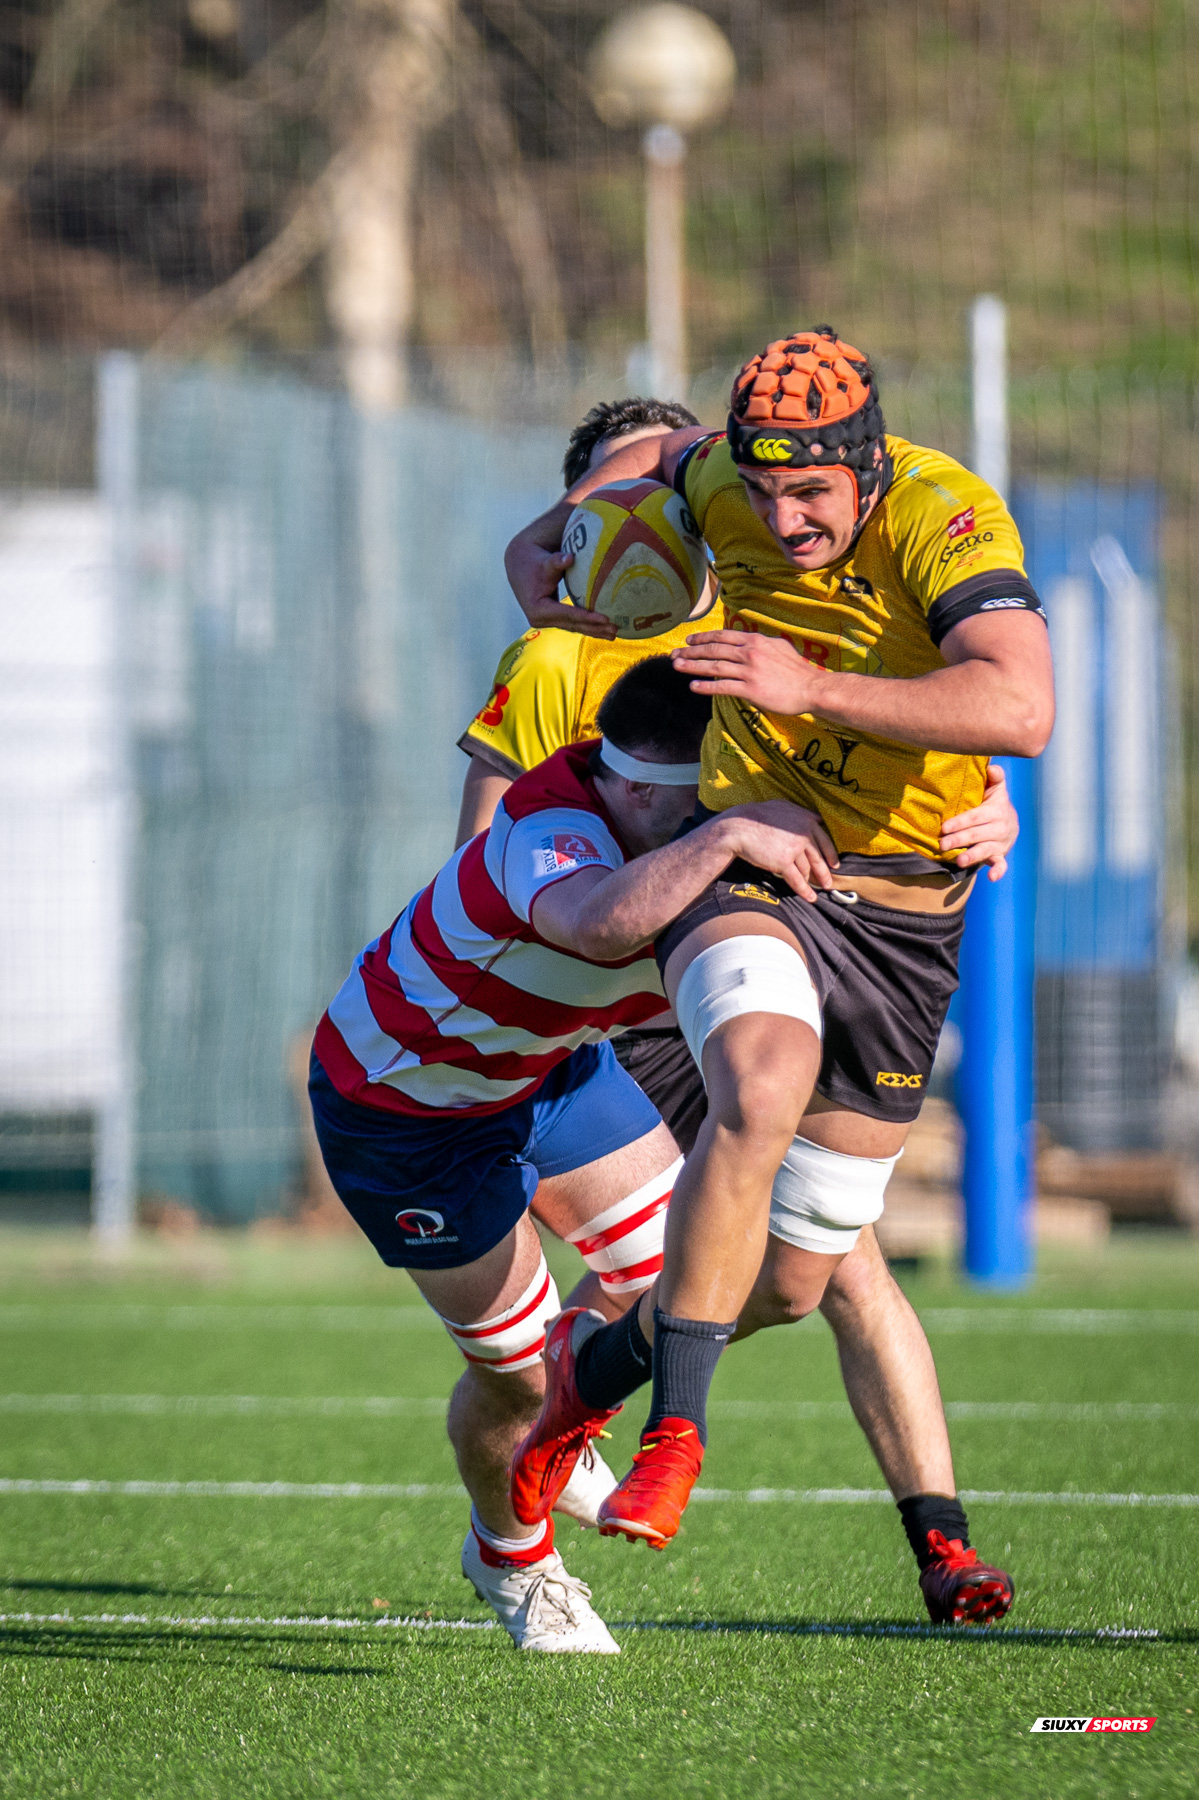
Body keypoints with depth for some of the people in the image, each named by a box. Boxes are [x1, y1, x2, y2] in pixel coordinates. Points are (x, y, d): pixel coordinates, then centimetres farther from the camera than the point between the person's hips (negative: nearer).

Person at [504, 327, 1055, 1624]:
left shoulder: (946, 519, -21)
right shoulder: (728, 481, -7)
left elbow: (1020, 711, -38)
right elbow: (667, 455, 21)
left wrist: (818, 687, -40)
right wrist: (553, 535, 11)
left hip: (899, 910, 0)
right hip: (747, 859, 0)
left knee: (794, 1280, 6)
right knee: (764, 1087, -35)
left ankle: (599, 1360, 36)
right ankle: (675, 1429, -31)